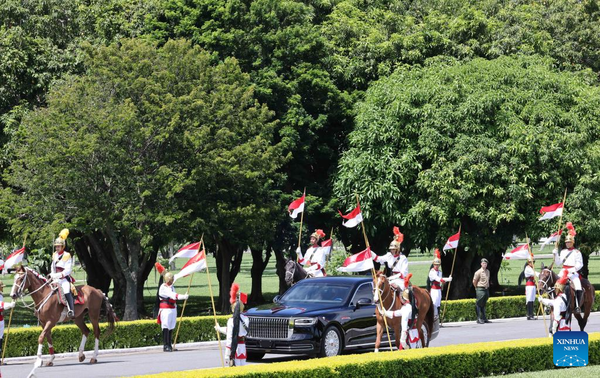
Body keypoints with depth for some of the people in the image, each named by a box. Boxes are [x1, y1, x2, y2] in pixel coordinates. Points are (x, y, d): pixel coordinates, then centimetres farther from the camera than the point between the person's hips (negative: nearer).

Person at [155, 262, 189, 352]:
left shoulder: (171, 286, 14)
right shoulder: (163, 287, -13)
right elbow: (172, 295, -25)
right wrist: (183, 297, -32)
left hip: (173, 308, 8)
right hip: (165, 309, -8)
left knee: (171, 327, 8)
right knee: (166, 327, -10)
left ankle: (169, 345, 13)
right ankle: (165, 345, -11)